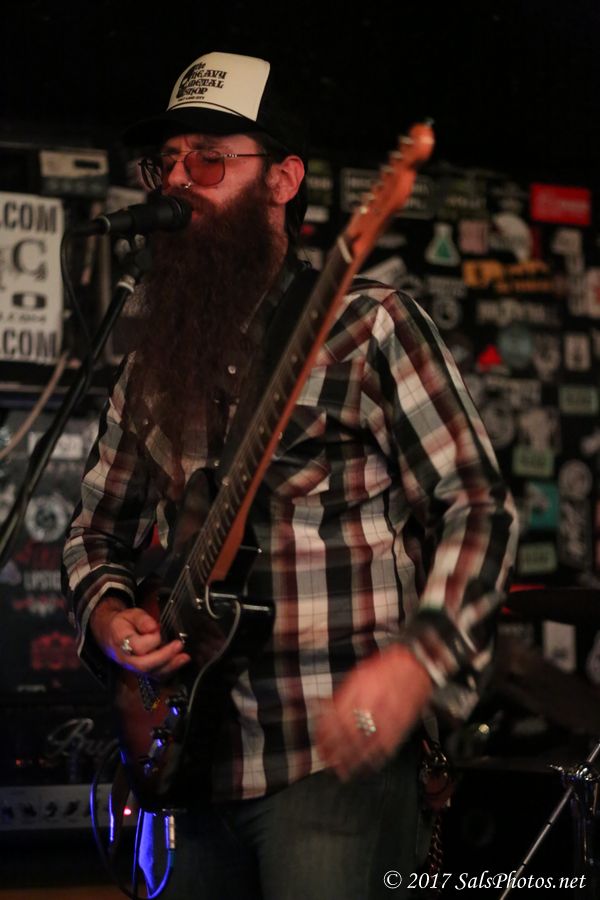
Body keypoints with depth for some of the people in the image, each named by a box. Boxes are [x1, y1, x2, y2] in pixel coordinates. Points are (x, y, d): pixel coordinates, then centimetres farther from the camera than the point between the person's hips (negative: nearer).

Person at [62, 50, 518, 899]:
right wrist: (106, 613, 0)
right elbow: (97, 526, 21)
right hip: (189, 765, 6)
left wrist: (419, 660, -20)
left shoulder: (367, 326, -4)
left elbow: (478, 506, -7)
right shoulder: (154, 363, 14)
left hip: (339, 758, -6)